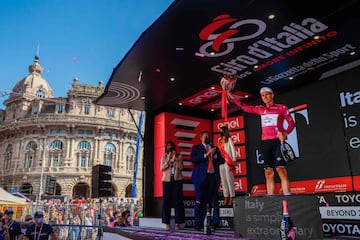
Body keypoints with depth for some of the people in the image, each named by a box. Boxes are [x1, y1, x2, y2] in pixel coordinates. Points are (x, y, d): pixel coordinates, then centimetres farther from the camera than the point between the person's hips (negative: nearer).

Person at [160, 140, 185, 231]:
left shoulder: (179, 156, 10)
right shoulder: (164, 157, 13)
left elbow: (181, 167, -4)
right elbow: (161, 168, 1)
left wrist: (175, 158, -8)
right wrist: (168, 160, -11)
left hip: (177, 180, -1)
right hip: (167, 180, 1)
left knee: (178, 201, -4)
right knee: (166, 201, -1)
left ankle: (177, 223, 1)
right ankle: (167, 223, 6)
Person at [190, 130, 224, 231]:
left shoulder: (215, 148, 22)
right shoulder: (196, 148, 12)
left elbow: (222, 161, 14)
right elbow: (192, 159, -6)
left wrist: (215, 155, -3)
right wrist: (206, 155, -12)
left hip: (213, 176, 3)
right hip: (201, 177, -3)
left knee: (213, 201, 0)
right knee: (200, 201, -4)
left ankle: (214, 223, 2)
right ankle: (198, 225, 0)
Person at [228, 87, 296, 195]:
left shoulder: (281, 108, 8)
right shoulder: (260, 109, 20)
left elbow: (291, 123, 5)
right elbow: (245, 107, 28)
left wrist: (285, 133, -14)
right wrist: (232, 97, 26)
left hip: (277, 141, -4)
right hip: (265, 142, 4)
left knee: (281, 170, -15)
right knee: (268, 173, 2)